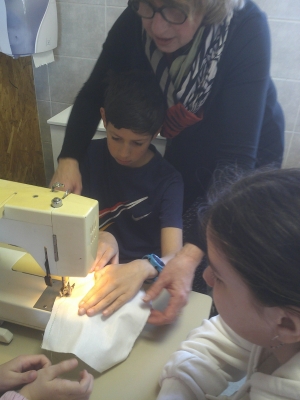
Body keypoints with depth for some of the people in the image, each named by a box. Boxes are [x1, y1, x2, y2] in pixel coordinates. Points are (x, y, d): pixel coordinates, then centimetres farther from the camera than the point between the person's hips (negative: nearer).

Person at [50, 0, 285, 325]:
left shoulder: (246, 26, -33)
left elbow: (237, 156, -38)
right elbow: (94, 94, -10)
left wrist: (193, 252, -48)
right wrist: (68, 158, -27)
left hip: (250, 153, -3)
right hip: (187, 147, 3)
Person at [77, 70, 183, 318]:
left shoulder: (168, 179, -14)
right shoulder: (90, 156, -6)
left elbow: (174, 257, -21)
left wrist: (142, 269, -43)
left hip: (142, 281, 0)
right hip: (92, 270, 1)